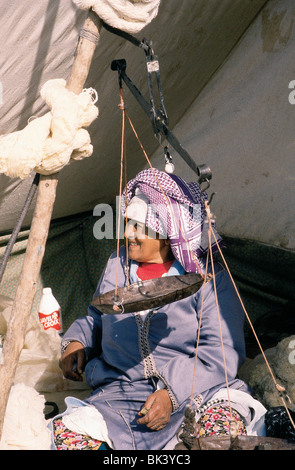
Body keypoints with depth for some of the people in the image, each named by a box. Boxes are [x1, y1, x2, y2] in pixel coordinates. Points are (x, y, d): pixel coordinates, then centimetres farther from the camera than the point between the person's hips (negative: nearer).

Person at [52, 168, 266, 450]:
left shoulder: (209, 280, -2)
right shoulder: (116, 265, 16)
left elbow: (221, 353, -10)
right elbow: (96, 318, 32)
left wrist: (172, 393, -22)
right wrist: (77, 341, 9)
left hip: (199, 390, -4)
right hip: (122, 393, 4)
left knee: (222, 427, -38)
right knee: (67, 433, -24)